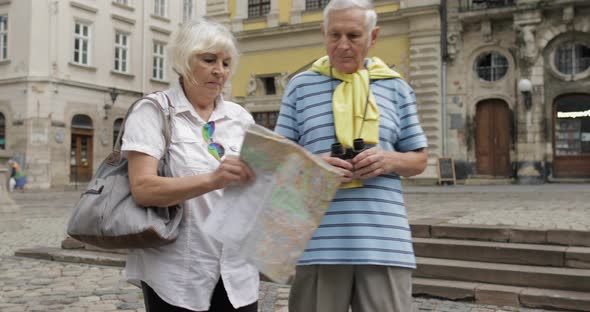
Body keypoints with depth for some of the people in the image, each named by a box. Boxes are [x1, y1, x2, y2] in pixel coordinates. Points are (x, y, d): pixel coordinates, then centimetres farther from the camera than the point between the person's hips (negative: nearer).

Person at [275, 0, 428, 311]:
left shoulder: (395, 87, 11)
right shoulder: (301, 85, 8)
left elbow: (419, 160, 14)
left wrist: (391, 160, -8)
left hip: (384, 241, 1)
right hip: (320, 241, 0)